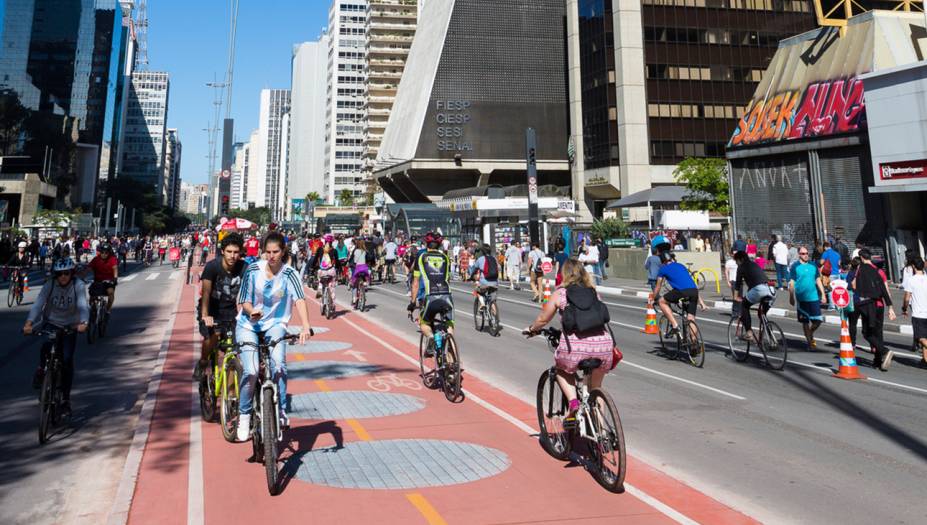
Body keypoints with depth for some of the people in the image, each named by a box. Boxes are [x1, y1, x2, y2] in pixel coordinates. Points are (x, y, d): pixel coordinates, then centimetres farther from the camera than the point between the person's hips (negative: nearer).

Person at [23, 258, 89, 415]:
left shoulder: (78, 285, -18)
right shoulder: (50, 285, -14)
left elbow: (83, 306, -29)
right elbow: (38, 304, -24)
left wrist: (83, 322, -48)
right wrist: (29, 322, -40)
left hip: (70, 326, -1)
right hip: (50, 323, 1)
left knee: (67, 359, -9)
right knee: (46, 348, -30)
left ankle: (66, 398, 4)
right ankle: (41, 369, 6)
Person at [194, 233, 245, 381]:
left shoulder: (244, 268, -16)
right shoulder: (212, 266, -20)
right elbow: (206, 292, -27)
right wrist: (205, 315, -37)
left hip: (231, 310, 2)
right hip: (212, 309, -2)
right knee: (212, 335, -26)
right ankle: (202, 362, 3)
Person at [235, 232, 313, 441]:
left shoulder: (289, 273, -14)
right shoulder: (253, 270, -9)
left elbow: (299, 300, -28)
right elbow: (243, 301, -4)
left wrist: (306, 326, -44)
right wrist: (251, 311, -28)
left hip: (275, 324, 0)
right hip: (248, 324, 0)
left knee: (278, 363, -25)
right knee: (251, 371, -15)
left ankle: (281, 410, -7)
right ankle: (244, 415, 8)